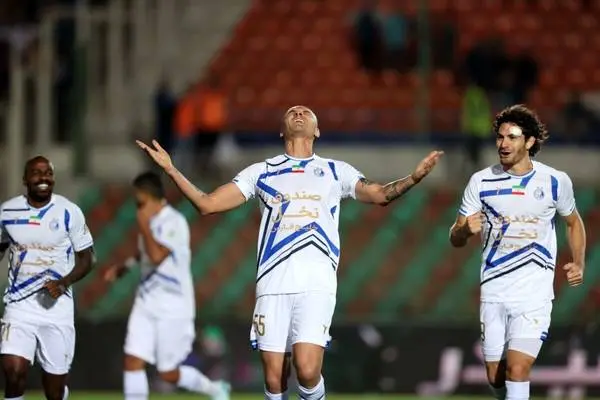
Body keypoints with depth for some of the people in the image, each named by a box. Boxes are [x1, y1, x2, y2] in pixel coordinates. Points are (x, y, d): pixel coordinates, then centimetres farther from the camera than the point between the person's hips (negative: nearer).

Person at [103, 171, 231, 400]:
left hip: (173, 308, -7)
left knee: (168, 374, 2)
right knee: (133, 361, -7)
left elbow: (157, 255, -31)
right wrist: (123, 268, 18)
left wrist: (144, 226, -22)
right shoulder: (151, 221, 8)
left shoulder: (174, 222, -17)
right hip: (146, 304, 7)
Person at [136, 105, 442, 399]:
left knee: (307, 371, -18)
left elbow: (379, 194, 5)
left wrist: (414, 177, -14)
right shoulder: (262, 172, 17)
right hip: (273, 285, 2)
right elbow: (207, 204, 13)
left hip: (316, 286, -1)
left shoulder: (336, 171, 16)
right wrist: (170, 169, 4)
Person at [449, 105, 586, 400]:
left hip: (535, 294, -2)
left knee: (517, 370, -18)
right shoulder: (481, 182, -1)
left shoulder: (556, 181, -2)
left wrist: (579, 264, 3)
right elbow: (455, 239, 2)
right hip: (494, 291, 2)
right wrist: (466, 230, -21)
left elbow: (573, 222, 17)